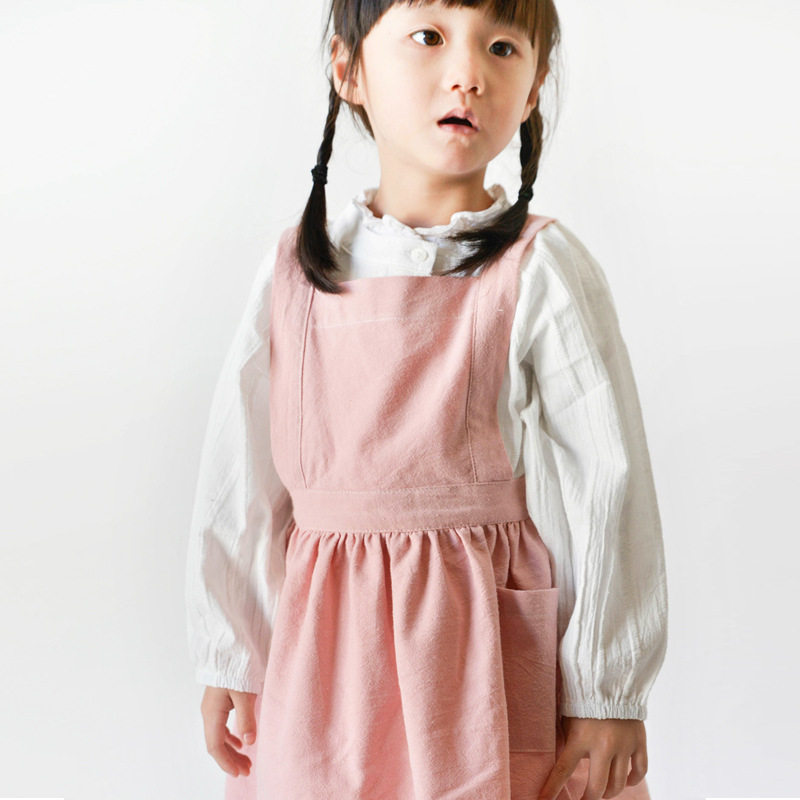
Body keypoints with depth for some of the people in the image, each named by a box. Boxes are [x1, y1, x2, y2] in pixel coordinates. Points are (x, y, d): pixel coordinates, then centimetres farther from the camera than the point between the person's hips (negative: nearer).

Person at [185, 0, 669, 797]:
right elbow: (239, 480, 6)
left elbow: (610, 486, -7)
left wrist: (608, 692, -6)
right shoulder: (296, 268, 1)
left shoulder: (540, 269, -9)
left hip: (486, 636, -2)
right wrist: (230, 661, 7)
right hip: (319, 639, 3)